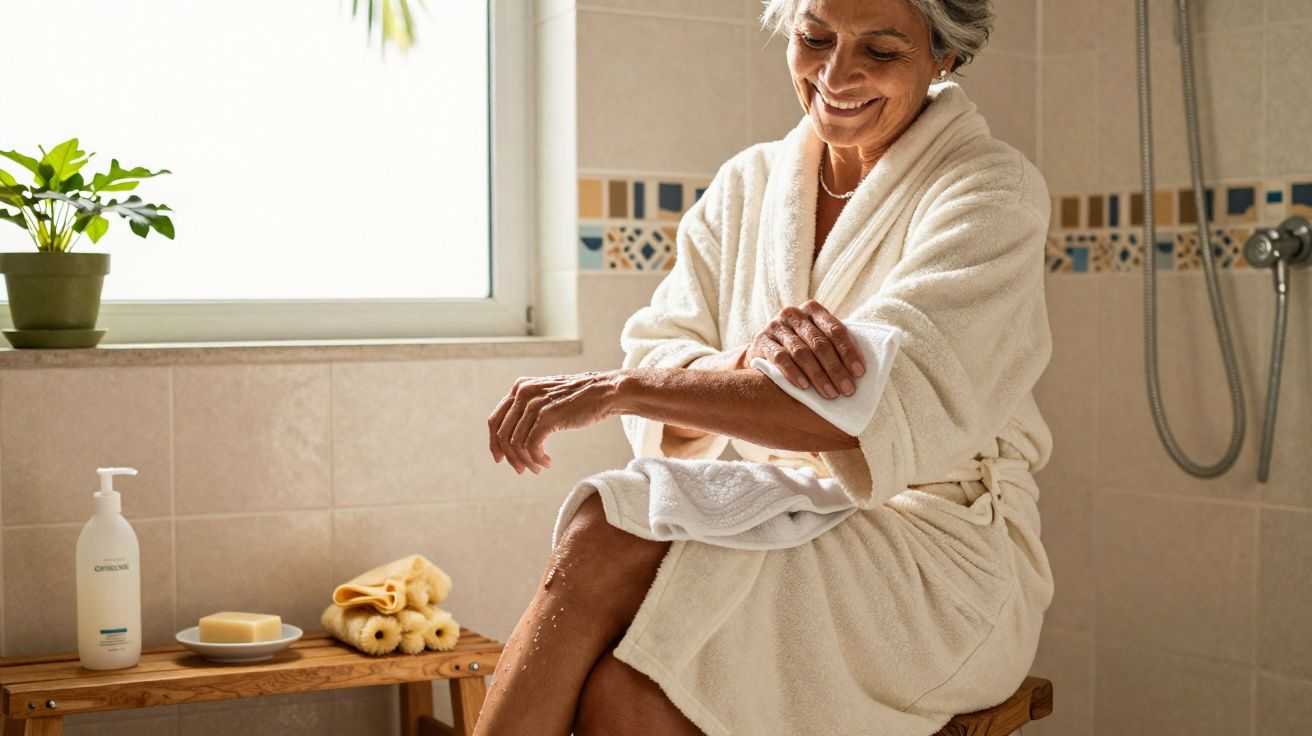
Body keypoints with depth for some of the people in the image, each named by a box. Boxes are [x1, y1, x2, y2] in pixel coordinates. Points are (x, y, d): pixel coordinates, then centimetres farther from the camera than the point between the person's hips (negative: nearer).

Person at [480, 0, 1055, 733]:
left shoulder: (992, 190, -6)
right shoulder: (748, 182, 12)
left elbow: (887, 406, -21)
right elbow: (659, 356, 1)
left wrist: (619, 389, -23)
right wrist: (753, 358, -24)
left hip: (939, 549, -4)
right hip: (777, 523, 5)